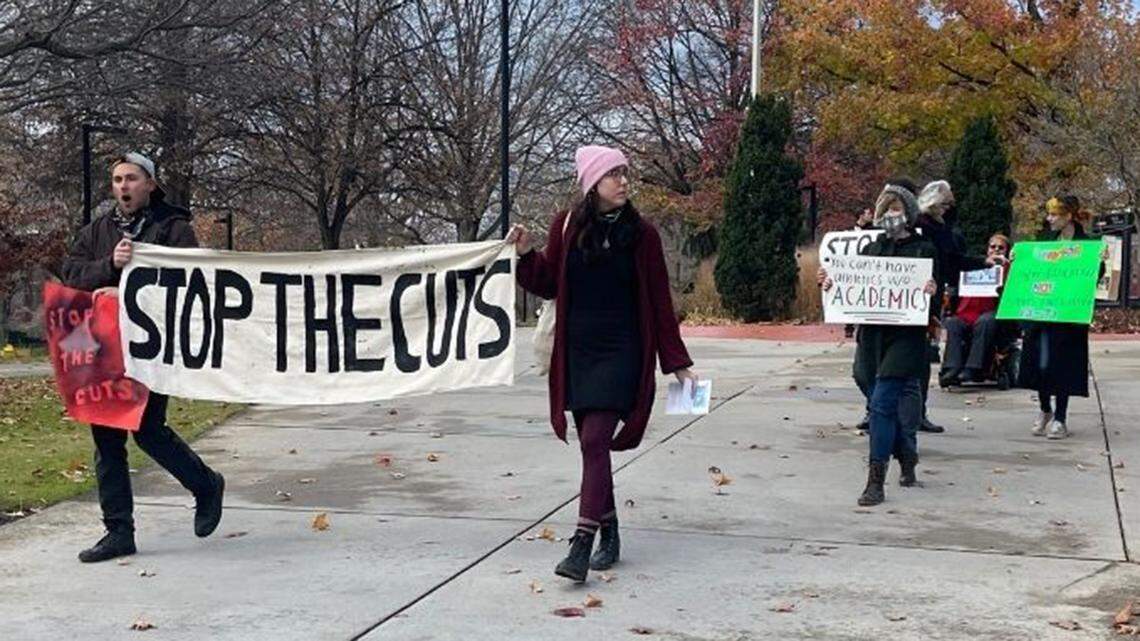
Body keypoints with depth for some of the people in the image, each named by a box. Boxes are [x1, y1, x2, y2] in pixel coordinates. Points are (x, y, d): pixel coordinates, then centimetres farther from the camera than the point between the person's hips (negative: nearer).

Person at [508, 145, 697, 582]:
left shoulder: (641, 234, -1)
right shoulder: (567, 227, 4)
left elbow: (659, 301, 3)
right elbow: (549, 284, 13)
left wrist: (676, 362, 3)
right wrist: (526, 255, -5)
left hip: (620, 351, -3)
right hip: (576, 353, 3)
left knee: (595, 442, -14)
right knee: (591, 444, 9)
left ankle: (582, 545, -16)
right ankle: (609, 533, 23)